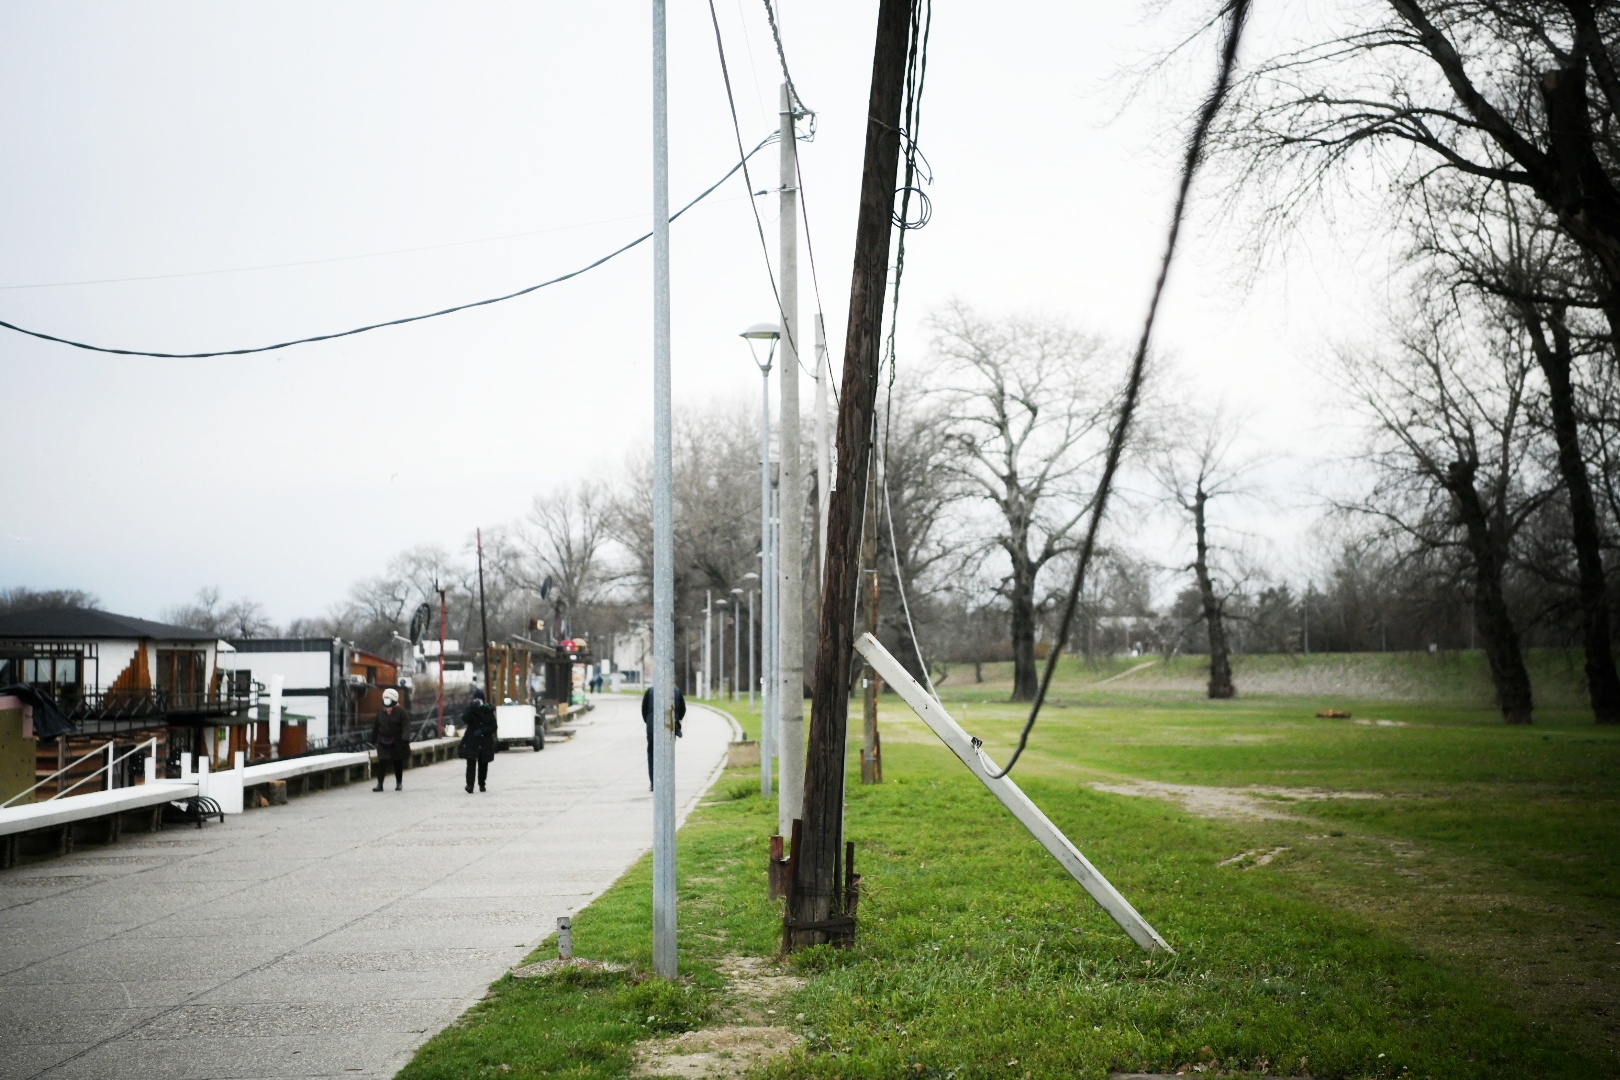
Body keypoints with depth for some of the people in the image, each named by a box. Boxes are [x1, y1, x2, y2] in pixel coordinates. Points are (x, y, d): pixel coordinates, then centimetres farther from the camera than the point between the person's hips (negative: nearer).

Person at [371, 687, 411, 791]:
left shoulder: (400, 712, -7)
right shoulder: (380, 712, 6)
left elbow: (406, 725, -12)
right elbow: (375, 726, 12)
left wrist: (405, 738, -24)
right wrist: (373, 740, 11)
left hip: (397, 743, -3)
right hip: (383, 743, 3)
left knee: (398, 763, 9)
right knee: (382, 762, -6)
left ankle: (399, 783, 23)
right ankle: (379, 784, -6)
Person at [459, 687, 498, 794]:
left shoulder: (488, 710, 2)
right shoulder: (470, 708, 1)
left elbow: (493, 726, 0)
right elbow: (465, 721, -15)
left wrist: (483, 731, -14)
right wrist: (471, 709, -24)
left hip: (485, 742, 2)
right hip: (471, 741, -2)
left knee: (483, 764, 9)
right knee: (471, 762, -14)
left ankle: (482, 785, 23)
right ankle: (470, 785, -19)